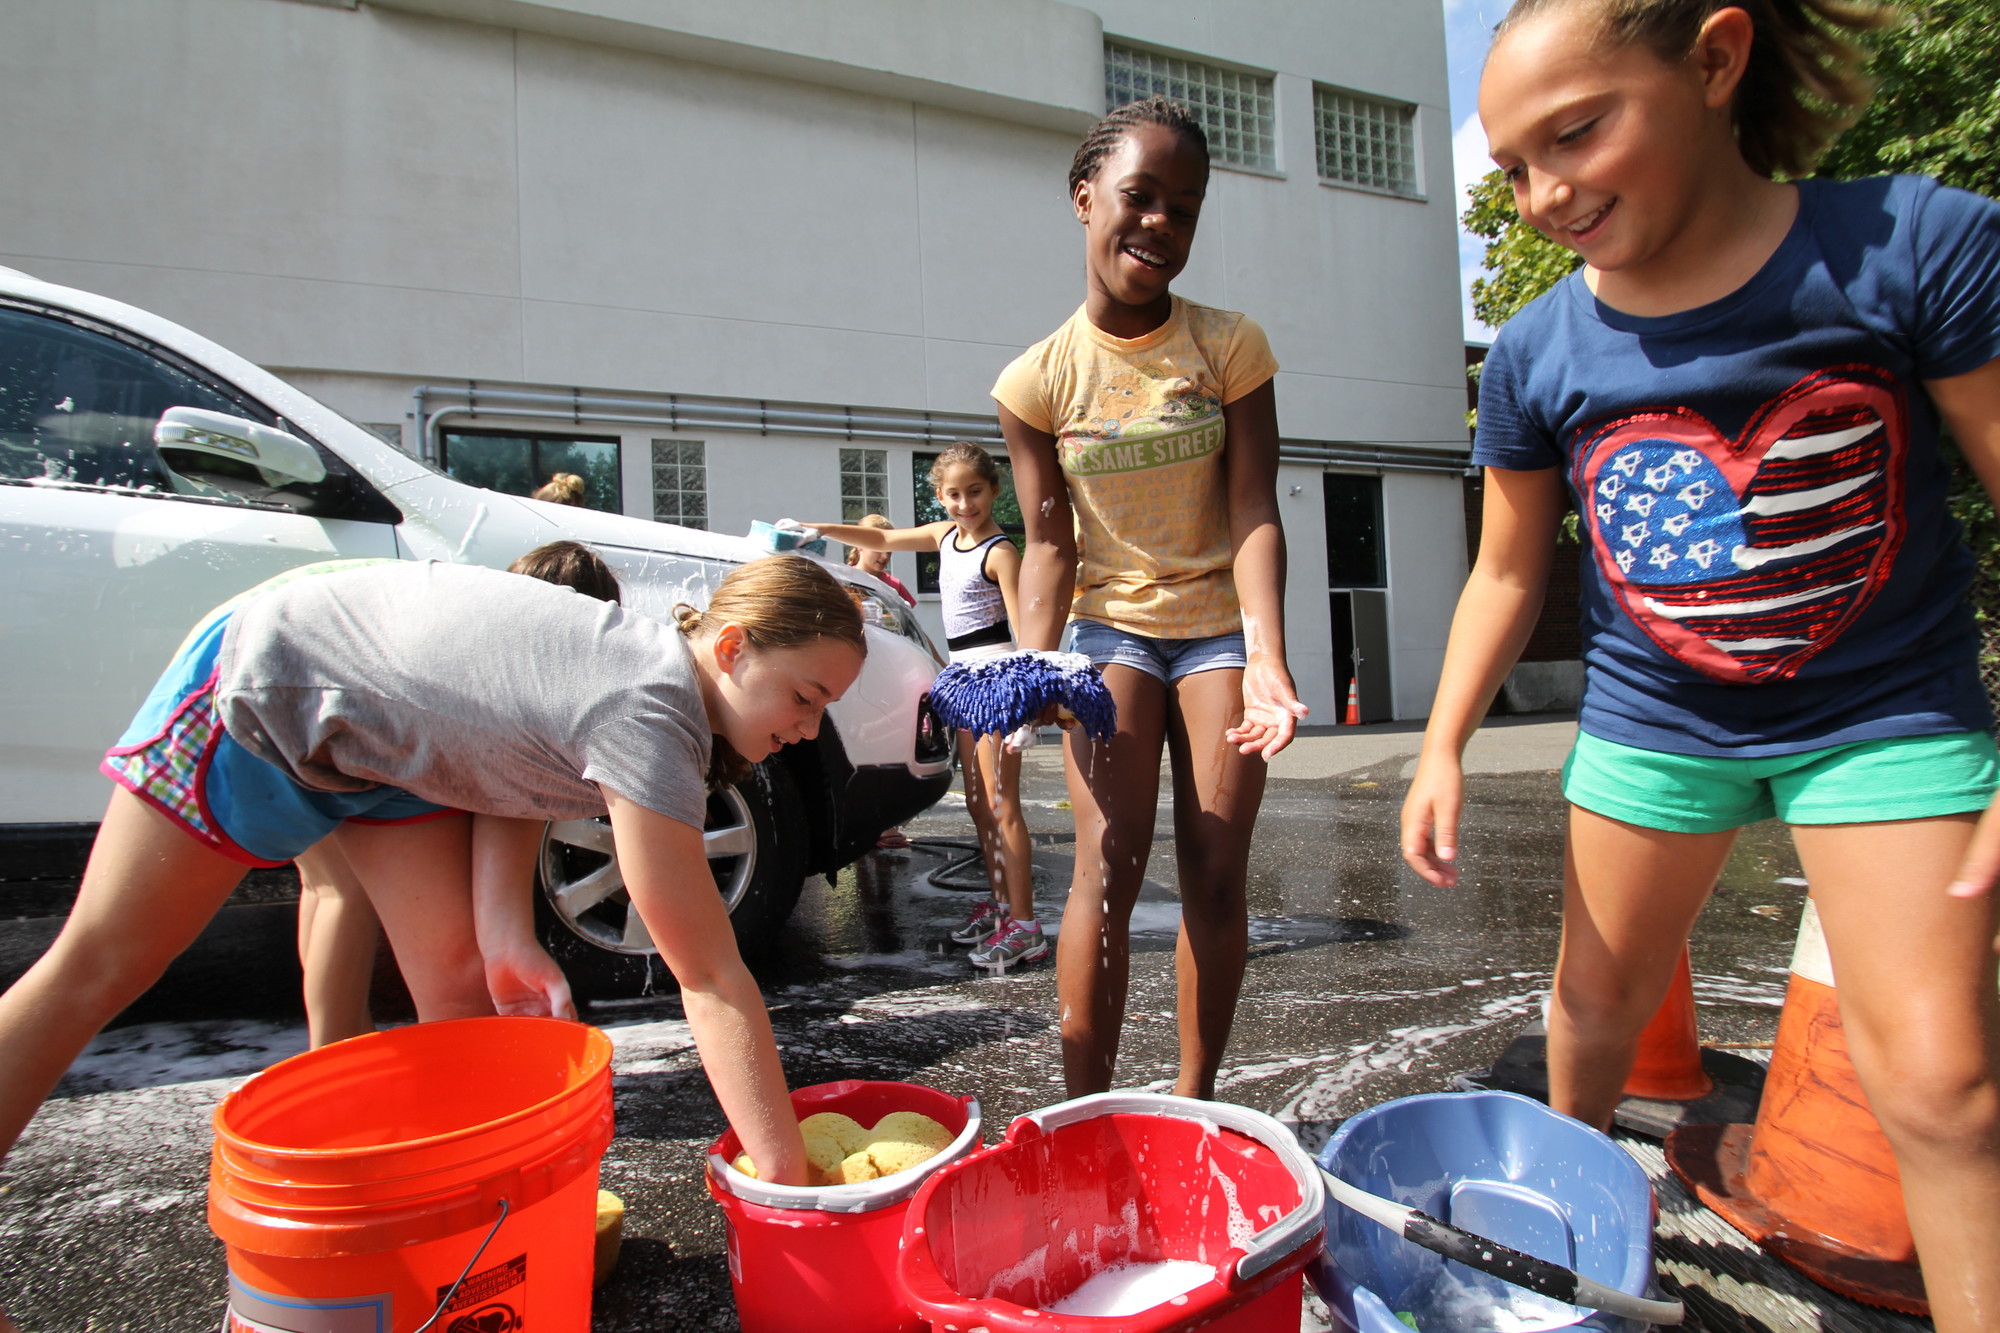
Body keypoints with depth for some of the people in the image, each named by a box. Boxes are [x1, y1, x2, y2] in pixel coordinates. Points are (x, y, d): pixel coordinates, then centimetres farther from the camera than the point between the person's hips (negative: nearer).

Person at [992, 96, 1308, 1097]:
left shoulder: (1229, 348, -5)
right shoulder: (1039, 382, -5)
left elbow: (1254, 515, -11)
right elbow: (1050, 546, -5)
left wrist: (1267, 660, -25)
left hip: (1221, 627, 1)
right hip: (1112, 627, 0)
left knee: (1216, 874, 0)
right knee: (1107, 868, -12)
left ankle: (1193, 1105, 18)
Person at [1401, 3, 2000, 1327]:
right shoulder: (1536, 357, -10)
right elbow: (1508, 573, 0)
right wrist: (1444, 746, -8)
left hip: (1891, 717, -2)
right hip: (1651, 724, 3)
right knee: (1597, 998, 16)